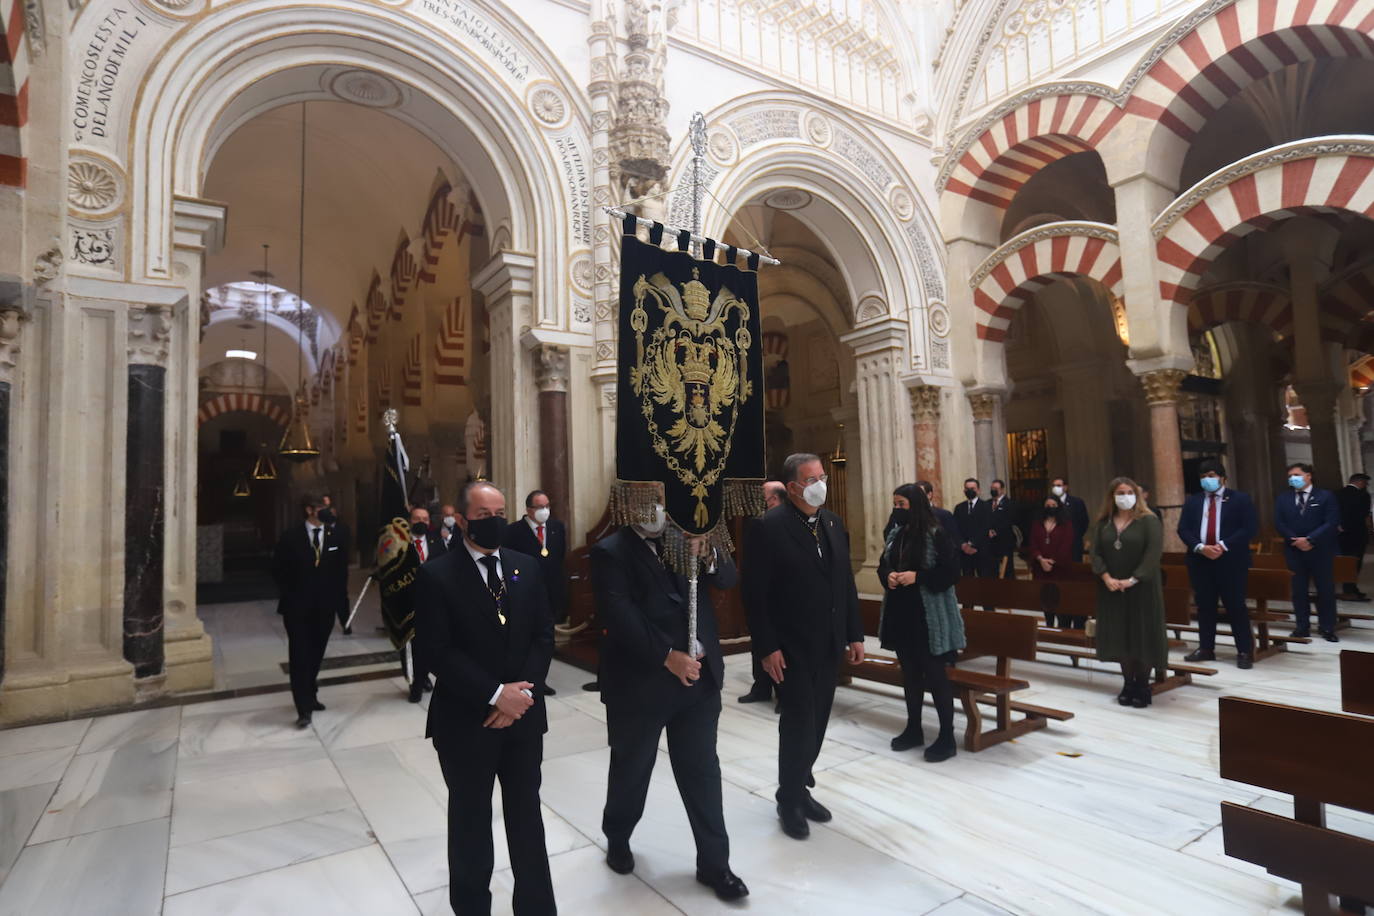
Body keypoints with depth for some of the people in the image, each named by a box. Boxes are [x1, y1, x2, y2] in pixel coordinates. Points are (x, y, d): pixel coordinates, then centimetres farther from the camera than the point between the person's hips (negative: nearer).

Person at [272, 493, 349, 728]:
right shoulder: (291, 536, -5)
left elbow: (341, 571, 5)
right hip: (297, 607, -2)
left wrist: (341, 602, 0)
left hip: (324, 607, 3)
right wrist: (288, 595, -2)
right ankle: (304, 708, 3)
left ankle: (309, 696, 32)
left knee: (315, 655, 13)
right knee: (300, 656, -2)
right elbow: (278, 569, 2)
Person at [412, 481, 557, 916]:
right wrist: (495, 694, -18)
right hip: (466, 719, -3)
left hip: (524, 714, 3)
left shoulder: (527, 567, 4)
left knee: (527, 814, 15)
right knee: (471, 819, 15)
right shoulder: (436, 575, -10)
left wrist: (523, 692, -11)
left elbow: (543, 635, 3)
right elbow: (437, 651, -15)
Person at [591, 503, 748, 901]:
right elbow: (620, 616, -18)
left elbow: (729, 580, 1)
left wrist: (707, 555, -19)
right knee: (631, 770, 17)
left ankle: (714, 863, 27)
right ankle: (617, 839, 43)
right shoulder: (610, 552, -9)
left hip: (698, 676, 4)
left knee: (702, 772, 11)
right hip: (640, 682, -3)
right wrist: (667, 656, -22)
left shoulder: (684, 540, 7)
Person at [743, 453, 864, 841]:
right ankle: (790, 801, 24)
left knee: (816, 722, 15)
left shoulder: (833, 522, 7)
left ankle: (801, 787, 35)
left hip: (829, 645, 6)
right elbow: (755, 593, -15)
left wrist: (854, 634, 8)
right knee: (798, 723, 3)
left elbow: (846, 583, 11)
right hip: (791, 647, -6)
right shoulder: (769, 527, -14)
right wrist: (766, 647, -17)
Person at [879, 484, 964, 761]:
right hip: (901, 613, 7)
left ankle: (947, 738, 12)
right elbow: (882, 566, 16)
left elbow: (952, 571, -13)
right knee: (910, 673, 15)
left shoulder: (936, 534, -12)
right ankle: (913, 729, 29)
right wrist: (888, 577, -6)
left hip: (929, 616, -7)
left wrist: (918, 577, -21)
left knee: (935, 675, 0)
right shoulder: (895, 535, 8)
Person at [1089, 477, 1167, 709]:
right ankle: (1128, 684, 17)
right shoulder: (1103, 523, 6)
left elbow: (1154, 553, -14)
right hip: (1112, 589, 3)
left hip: (1142, 588, -3)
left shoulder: (1149, 521, -5)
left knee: (1143, 635, 1)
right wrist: (1106, 577, -13)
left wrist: (1133, 579, -20)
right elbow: (1095, 552, 1)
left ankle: (1142, 686, 12)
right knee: (1120, 635, 6)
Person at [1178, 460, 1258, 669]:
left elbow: (1250, 528, -8)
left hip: (1231, 560, -3)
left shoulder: (1240, 499, 1)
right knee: (1204, 606, 8)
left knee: (1236, 605, 0)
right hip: (1200, 560, 3)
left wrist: (1223, 546, -16)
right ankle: (1206, 648, 16)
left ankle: (1245, 651, 9)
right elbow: (1183, 529, 4)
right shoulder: (1192, 501, 11)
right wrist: (1200, 547, -13)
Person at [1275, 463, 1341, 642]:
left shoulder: (1326, 496, -1)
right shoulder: (1282, 498, 7)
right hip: (1294, 551, 2)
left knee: (1325, 589, 5)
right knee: (1298, 590, 6)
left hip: (1320, 551, -2)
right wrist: (1295, 540, -12)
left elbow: (1332, 522, -10)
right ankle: (1303, 626, 13)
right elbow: (1279, 524, 2)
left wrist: (1309, 539, -17)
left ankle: (1327, 627, 15)